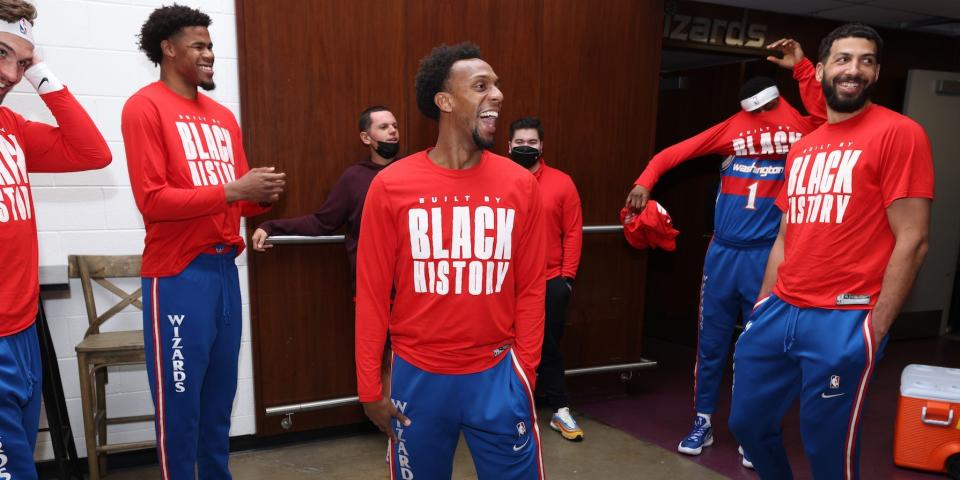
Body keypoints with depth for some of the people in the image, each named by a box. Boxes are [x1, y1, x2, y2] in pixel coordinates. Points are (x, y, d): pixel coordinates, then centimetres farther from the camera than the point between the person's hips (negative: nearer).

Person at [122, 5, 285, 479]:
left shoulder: (224, 117, 15)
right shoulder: (144, 107, -5)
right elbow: (152, 200, -14)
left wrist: (263, 195, -4)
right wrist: (231, 190, -18)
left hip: (225, 267, 6)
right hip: (177, 274, -6)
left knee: (221, 392, 13)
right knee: (179, 400, 3)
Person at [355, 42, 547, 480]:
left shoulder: (521, 185, -3)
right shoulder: (390, 186, -8)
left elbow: (530, 289, 2)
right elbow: (372, 293, -3)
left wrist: (524, 373, 2)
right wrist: (369, 387, -1)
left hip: (496, 374, 1)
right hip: (418, 376, 0)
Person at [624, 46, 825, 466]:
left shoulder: (802, 133, -2)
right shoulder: (731, 129, 3)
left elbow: (826, 115, -24)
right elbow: (674, 152, 0)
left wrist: (801, 68, -22)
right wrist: (645, 181, -15)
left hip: (767, 256, -2)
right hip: (722, 253, 2)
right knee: (710, 343, 9)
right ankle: (703, 423, 25)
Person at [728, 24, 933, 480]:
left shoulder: (898, 133, -6)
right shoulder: (801, 148, 15)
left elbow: (911, 241, -10)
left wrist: (874, 327, -13)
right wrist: (762, 306, 12)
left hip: (842, 320, -6)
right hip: (779, 313, 6)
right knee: (747, 423, 15)